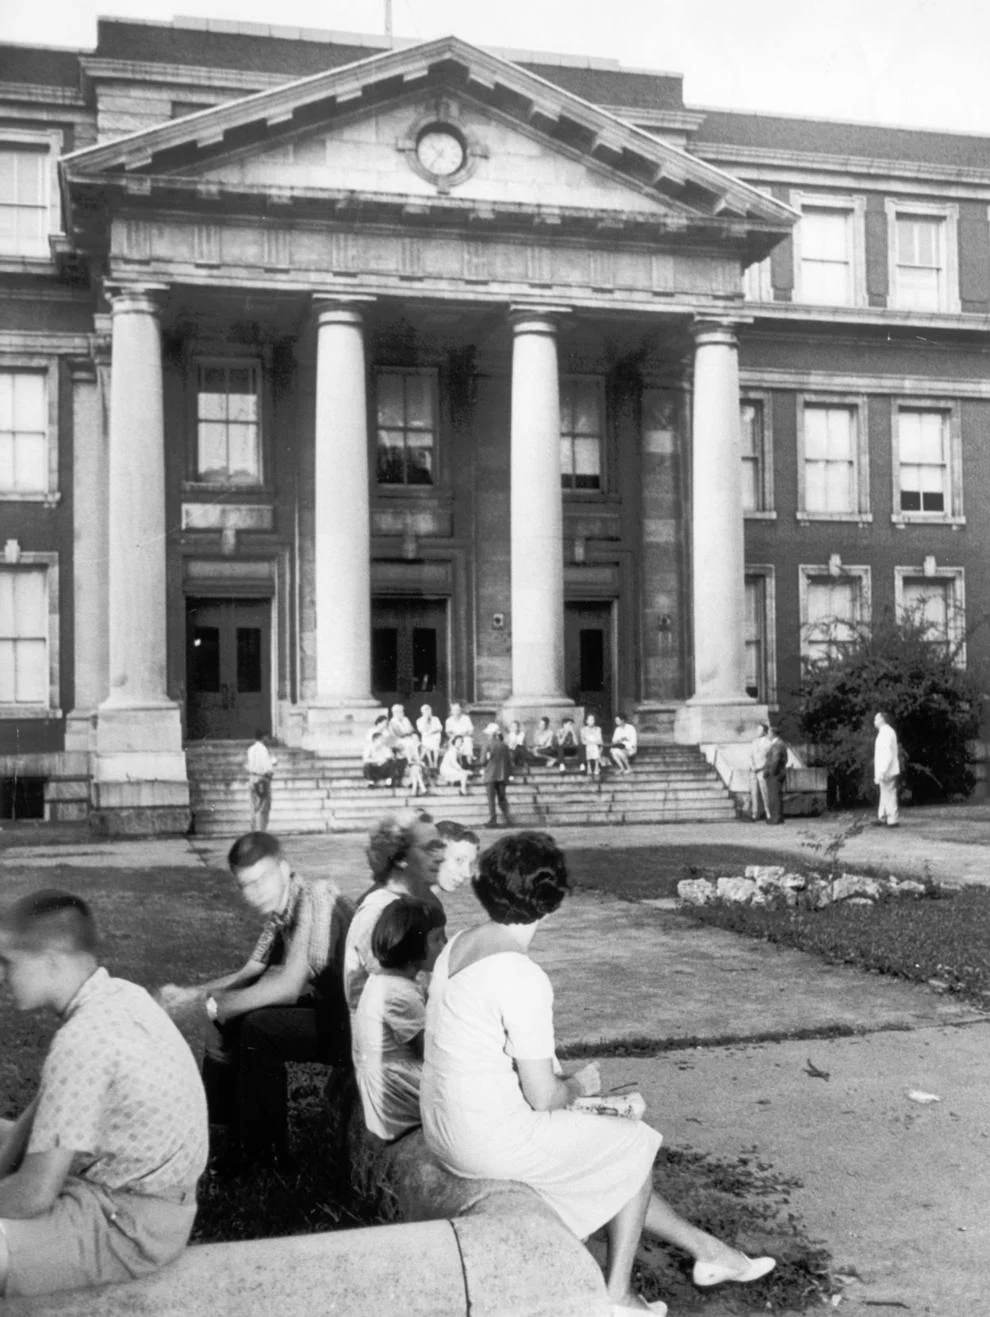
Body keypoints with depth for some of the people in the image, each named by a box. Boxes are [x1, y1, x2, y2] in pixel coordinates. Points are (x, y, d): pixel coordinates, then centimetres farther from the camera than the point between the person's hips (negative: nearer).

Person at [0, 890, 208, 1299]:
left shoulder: (82, 1042, -28)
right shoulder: (118, 995, 0)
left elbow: (34, 1196, -24)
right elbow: (44, 1109, 11)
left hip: (130, 1223, -10)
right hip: (138, 1185, 10)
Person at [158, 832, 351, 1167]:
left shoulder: (314, 898, -24)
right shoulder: (279, 910, 5)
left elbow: (288, 987, -30)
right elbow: (249, 973, 14)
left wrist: (215, 1004, -21)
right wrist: (189, 994, 1)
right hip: (323, 1007, 10)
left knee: (260, 1028, -22)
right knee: (229, 1017, 8)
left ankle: (265, 1151, -5)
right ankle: (216, 1127, 20)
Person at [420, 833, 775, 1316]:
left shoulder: (458, 945, 2)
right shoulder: (523, 978, -26)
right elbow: (543, 1096, -21)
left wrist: (556, 1081, 14)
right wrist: (578, 1084, 1)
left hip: (445, 1128, 8)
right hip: (494, 1141, -8)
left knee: (610, 1147, 24)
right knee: (636, 1144, 14)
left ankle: (706, 1249, 38)